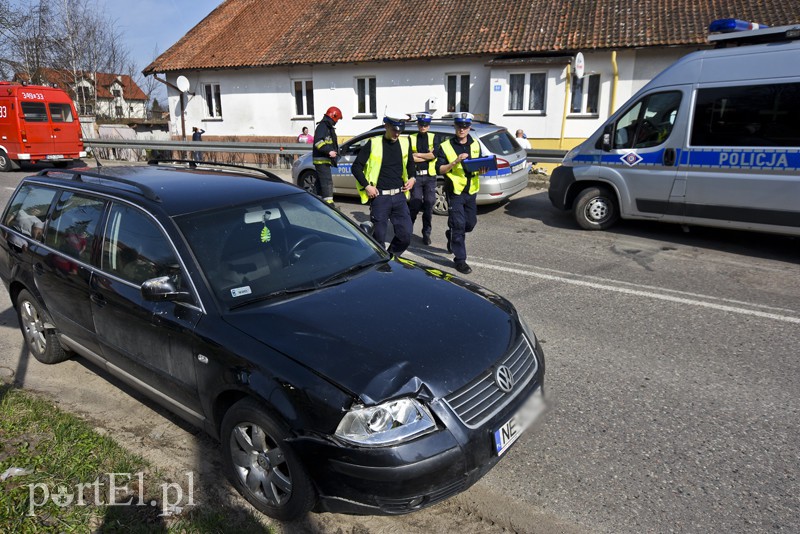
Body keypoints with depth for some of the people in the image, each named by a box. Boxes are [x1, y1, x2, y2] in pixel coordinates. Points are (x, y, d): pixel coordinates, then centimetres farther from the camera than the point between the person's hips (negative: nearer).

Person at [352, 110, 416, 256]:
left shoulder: (405, 143, 8)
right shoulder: (373, 143, -4)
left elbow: (410, 163, 27)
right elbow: (356, 166, 0)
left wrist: (412, 178, 9)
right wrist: (366, 186, -8)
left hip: (399, 196, 4)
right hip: (380, 196, -4)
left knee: (405, 235, 1)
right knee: (379, 236, 2)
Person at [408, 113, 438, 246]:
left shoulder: (433, 138, 10)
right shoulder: (411, 138, 7)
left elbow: (434, 155, -7)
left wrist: (417, 154, -6)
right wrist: (427, 156, -6)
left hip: (430, 176, 1)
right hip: (416, 175, -1)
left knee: (429, 205, 3)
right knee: (415, 203, -7)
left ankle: (426, 233, 13)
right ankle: (408, 229, 12)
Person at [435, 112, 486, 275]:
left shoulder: (475, 145, 10)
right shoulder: (446, 146, -4)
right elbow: (439, 169, -8)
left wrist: (481, 170, -5)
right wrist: (456, 161, -21)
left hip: (471, 191, 5)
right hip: (454, 192, -5)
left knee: (470, 223, 13)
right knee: (458, 225, -7)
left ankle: (451, 237, 42)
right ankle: (460, 259, 1)